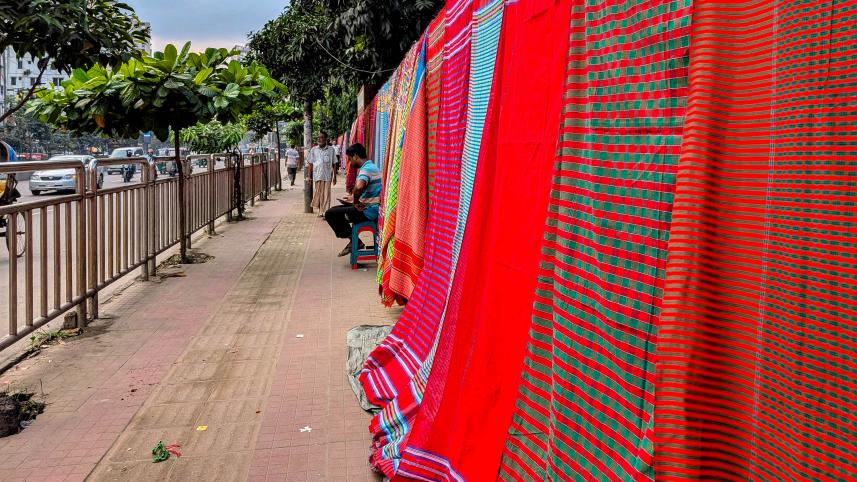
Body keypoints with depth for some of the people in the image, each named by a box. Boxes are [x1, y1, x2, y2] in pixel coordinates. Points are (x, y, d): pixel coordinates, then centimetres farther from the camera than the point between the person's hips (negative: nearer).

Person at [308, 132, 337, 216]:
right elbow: (311, 163, 9)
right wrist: (309, 175, 4)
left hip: (327, 176, -2)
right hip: (317, 176, 2)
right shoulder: (314, 150, 5)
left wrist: (334, 176, 1)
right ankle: (321, 211, 14)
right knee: (317, 194, 4)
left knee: (326, 195, -3)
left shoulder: (331, 149, 1)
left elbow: (334, 164, 3)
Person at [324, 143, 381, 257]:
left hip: (368, 211, -10)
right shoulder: (372, 166, 14)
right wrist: (355, 198, 18)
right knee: (336, 209, 22)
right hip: (372, 209, 10)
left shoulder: (366, 169, -19)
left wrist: (356, 202, -23)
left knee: (330, 214, -7)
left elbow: (358, 187, -39)